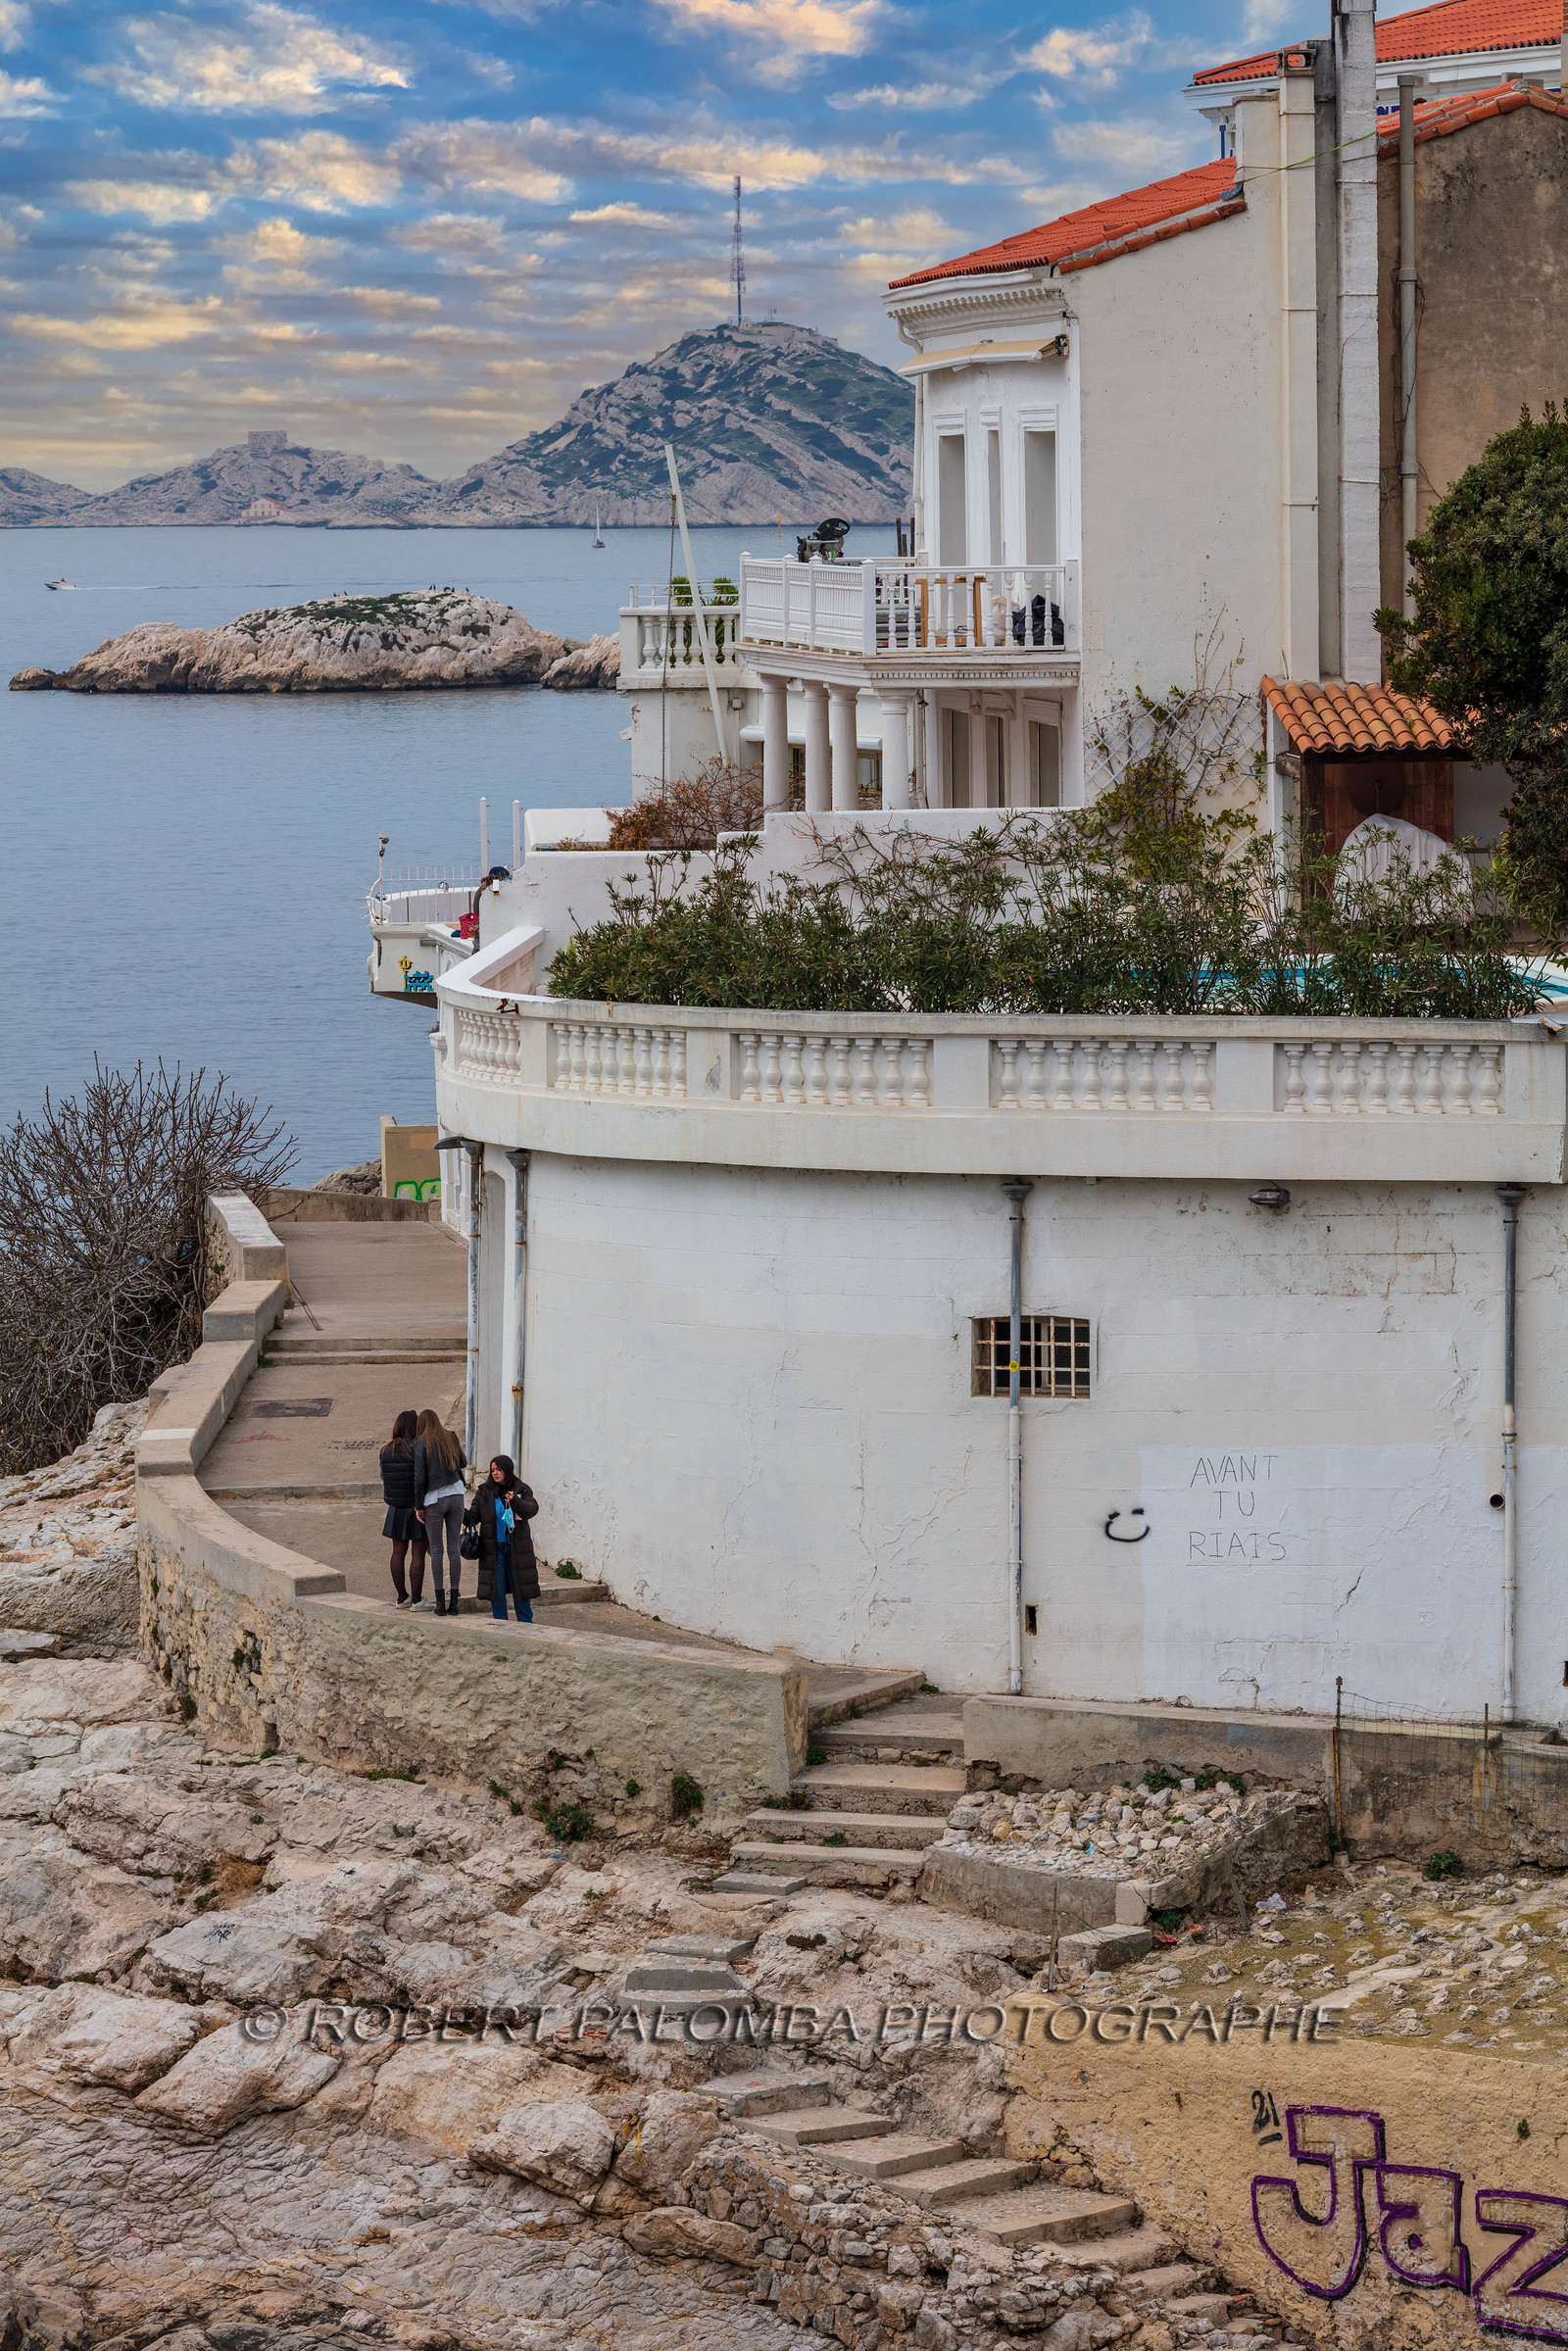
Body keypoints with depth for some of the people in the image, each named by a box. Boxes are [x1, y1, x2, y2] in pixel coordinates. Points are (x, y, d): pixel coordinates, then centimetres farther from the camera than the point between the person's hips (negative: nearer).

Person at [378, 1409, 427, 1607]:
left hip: (396, 1509, 5)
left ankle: (401, 1597, 18)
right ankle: (417, 1599, 2)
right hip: (417, 1507, -5)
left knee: (398, 1552, 12)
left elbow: (384, 1477, 6)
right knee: (418, 1554, 1)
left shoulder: (386, 1451, 1)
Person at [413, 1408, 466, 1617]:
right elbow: (463, 1463, 22)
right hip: (455, 1496, 3)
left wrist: (418, 1506, -3)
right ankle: (453, 1601, 4)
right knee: (453, 1549, 5)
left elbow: (419, 1478, -10)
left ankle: (440, 1601, -1)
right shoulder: (451, 1438, 6)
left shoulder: (421, 1443, -6)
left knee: (436, 1550, 5)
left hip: (434, 1499, -3)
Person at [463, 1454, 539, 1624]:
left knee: (520, 1587, 4)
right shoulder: (485, 1492, 5)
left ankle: (526, 1625, 15)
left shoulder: (522, 1490, 2)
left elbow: (531, 1509, -15)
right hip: (494, 1548, 1)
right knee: (496, 1589, 0)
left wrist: (515, 1501, -33)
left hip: (516, 1548, -1)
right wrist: (460, 1512, -18)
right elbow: (472, 1517, 3)